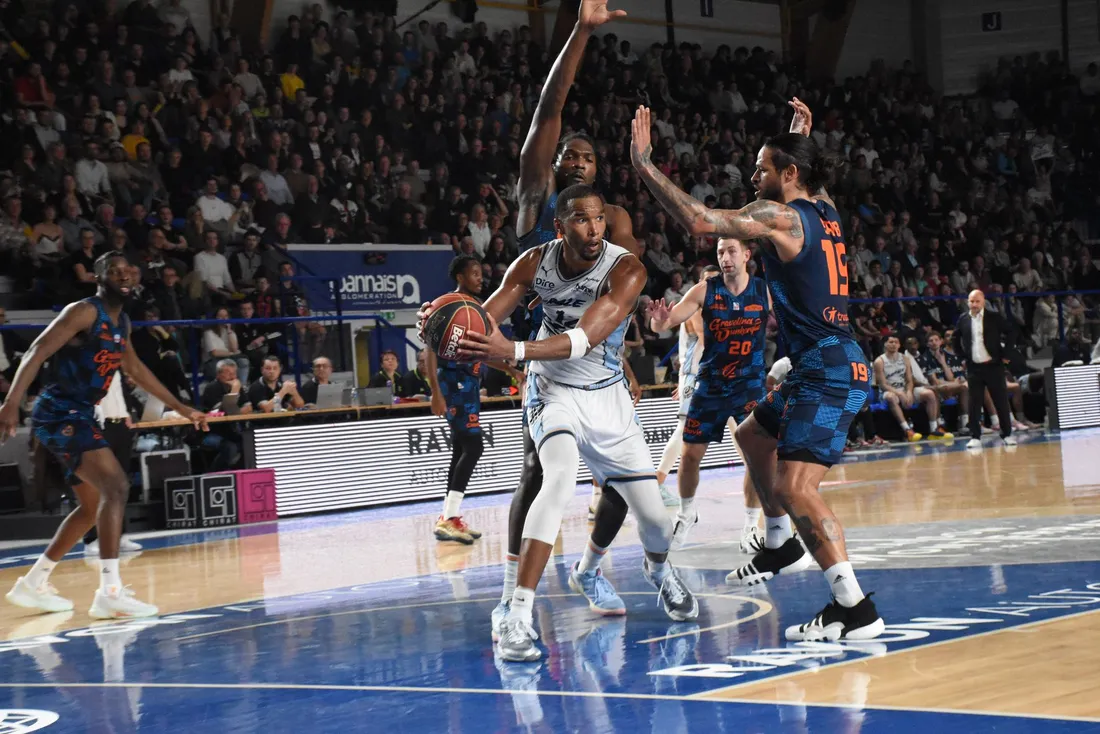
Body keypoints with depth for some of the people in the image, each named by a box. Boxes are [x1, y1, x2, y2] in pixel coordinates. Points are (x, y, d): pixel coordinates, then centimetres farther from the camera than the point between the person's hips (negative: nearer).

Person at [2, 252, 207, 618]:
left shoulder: (122, 323, 15)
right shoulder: (84, 311, -12)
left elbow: (135, 369, 30)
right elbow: (37, 351, -20)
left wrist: (181, 407, 32)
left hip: (79, 416, 10)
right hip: (59, 413, -10)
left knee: (93, 506, 17)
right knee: (116, 486, -22)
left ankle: (33, 584, 27)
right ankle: (110, 592, -26)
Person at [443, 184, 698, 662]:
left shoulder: (625, 270, -24)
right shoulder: (535, 263, -14)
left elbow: (586, 338, -37)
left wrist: (514, 350, -50)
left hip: (607, 396, 1)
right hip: (553, 390, -1)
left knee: (654, 516, 2)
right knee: (561, 476, -31)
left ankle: (659, 570, 43)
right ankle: (518, 617, -33)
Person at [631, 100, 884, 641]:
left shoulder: (779, 217, -13)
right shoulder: (824, 210, 13)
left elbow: (700, 221, -23)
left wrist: (644, 165, -15)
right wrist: (800, 138, 47)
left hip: (828, 373, -10)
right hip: (830, 367, 10)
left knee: (795, 488, -18)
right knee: (752, 435, 29)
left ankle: (854, 608, -20)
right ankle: (781, 546, 41)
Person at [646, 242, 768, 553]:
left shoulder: (765, 291, -9)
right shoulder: (705, 290, -11)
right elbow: (666, 322, -19)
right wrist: (660, 320, -42)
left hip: (750, 384, -1)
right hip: (711, 384, 1)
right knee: (690, 455, 5)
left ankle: (751, 527, 1)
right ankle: (687, 513, 32)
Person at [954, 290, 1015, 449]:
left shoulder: (994, 317, -4)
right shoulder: (963, 320, 4)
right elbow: (956, 340, 18)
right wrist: (962, 356, 10)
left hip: (993, 365, -2)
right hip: (973, 367, 2)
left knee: (1001, 401, 3)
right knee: (974, 403, 0)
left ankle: (1007, 434, 12)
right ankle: (975, 437, 5)